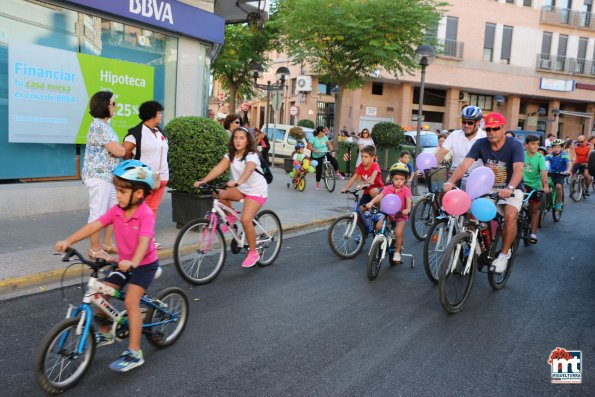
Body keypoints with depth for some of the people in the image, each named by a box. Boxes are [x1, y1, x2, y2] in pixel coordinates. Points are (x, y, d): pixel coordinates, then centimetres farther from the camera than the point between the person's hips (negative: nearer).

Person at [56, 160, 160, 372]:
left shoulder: (146, 214, -25)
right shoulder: (116, 211, -6)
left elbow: (144, 240, -38)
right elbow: (93, 226, -13)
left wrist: (133, 262, -55)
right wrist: (68, 241, -24)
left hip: (145, 263, -7)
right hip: (124, 262, 7)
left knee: (131, 301, -18)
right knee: (102, 293, 1)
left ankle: (134, 353, -9)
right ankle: (105, 333, 27)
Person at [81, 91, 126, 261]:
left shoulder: (104, 125, 16)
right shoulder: (99, 126, -17)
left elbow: (115, 150, 17)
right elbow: (118, 151, -20)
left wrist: (121, 149, -3)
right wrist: (125, 148, 0)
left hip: (108, 176, 10)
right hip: (99, 176, -10)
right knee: (98, 213, -2)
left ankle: (107, 243, 27)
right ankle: (95, 249, 7)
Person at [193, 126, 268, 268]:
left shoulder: (252, 156, -21)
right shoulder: (231, 155, -2)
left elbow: (248, 170, -42)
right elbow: (219, 168, -14)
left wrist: (237, 182, -61)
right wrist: (203, 181, -27)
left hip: (256, 191, -6)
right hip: (241, 189, 6)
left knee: (245, 220, -22)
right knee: (218, 193, -19)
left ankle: (253, 253, -4)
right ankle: (231, 218, 7)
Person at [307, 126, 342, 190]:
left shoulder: (324, 137, -1)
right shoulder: (313, 138, -14)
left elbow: (329, 144, 8)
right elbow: (308, 146, -15)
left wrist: (332, 151, -4)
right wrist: (315, 150, -26)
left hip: (325, 154, 3)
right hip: (317, 156, -3)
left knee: (335, 162, -17)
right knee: (319, 170, -2)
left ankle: (337, 173, 9)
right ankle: (318, 184, 15)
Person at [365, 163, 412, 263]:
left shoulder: (406, 190, -11)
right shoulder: (388, 188, -4)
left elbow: (408, 200, -27)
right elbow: (380, 196, -16)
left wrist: (408, 209, -48)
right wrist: (371, 203, -35)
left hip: (401, 215, -3)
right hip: (388, 213, 3)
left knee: (398, 232, -23)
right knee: (378, 226, -18)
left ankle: (397, 252, 0)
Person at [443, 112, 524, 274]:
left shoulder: (514, 146, -15)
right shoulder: (480, 144, -7)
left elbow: (518, 169, -31)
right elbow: (465, 164, -20)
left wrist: (509, 189, -51)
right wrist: (450, 181, -38)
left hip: (511, 190, -3)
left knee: (510, 215, -30)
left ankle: (504, 254, -9)